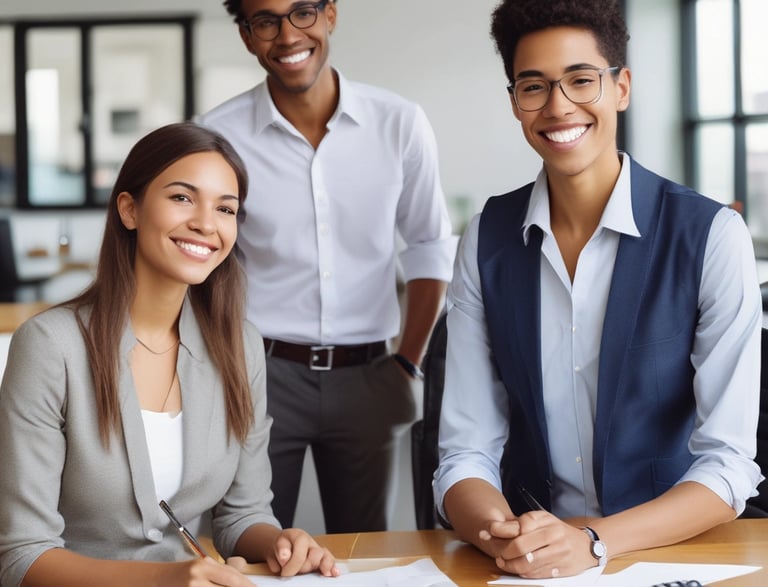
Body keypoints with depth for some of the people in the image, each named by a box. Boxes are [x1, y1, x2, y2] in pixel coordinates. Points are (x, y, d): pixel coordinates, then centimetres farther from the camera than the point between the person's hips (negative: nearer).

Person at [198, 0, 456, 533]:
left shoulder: (400, 124, -3)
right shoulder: (217, 135, -7)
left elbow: (429, 247, 7)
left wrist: (409, 363, 4)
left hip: (366, 378, 2)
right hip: (261, 374, -1)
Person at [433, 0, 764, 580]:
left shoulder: (713, 236, -7)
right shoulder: (487, 241, 2)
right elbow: (465, 452, -1)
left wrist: (594, 541, -22)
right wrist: (504, 536, -20)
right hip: (531, 563, 2)